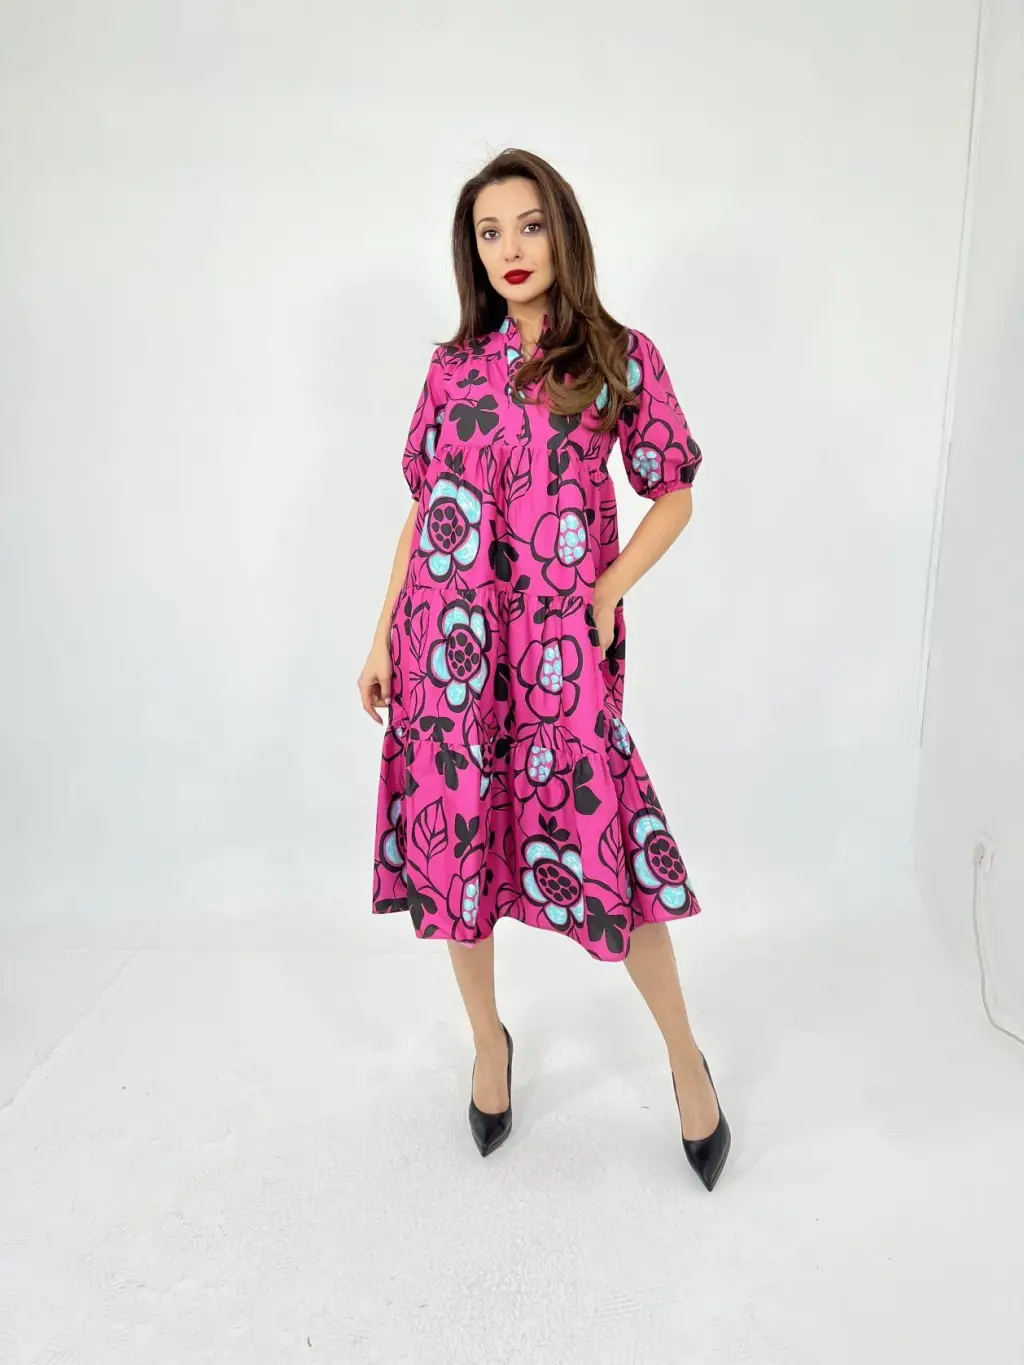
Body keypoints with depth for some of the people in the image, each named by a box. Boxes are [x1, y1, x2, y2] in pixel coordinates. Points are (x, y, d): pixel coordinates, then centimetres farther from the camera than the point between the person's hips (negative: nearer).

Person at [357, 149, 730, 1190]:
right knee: (458, 836, 8)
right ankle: (488, 1040, 31)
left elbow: (674, 494, 8)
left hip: (559, 638, -3)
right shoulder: (453, 367, 12)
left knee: (598, 840, -5)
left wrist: (609, 592, -7)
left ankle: (684, 1054, 20)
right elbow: (422, 511, 13)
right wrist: (383, 637, 10)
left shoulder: (621, 357, 5)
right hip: (448, 636, 3)